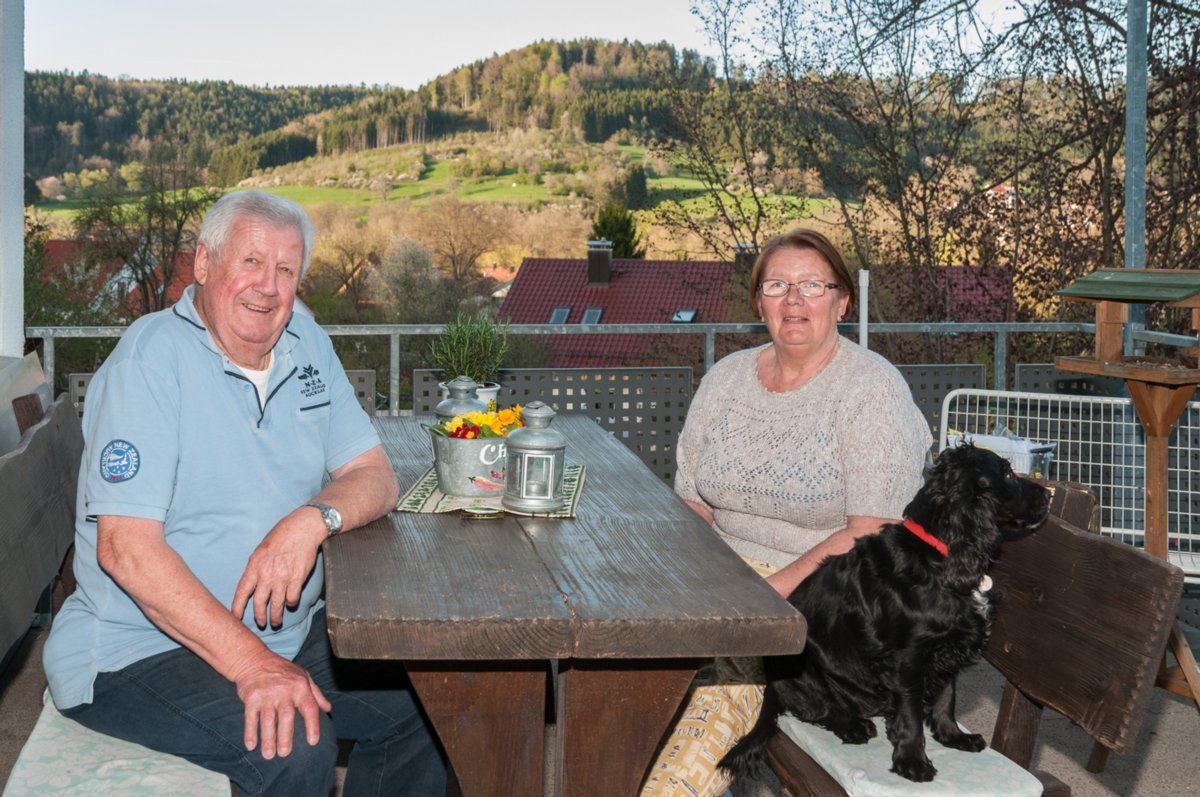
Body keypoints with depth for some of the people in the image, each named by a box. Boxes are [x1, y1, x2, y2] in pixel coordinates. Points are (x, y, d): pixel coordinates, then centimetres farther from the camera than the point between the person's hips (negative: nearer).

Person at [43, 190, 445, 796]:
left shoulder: (305, 343, 5)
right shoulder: (152, 357, -16)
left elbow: (376, 479, 3)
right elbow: (125, 547, -23)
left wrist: (312, 520, -21)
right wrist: (250, 662, -31)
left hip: (289, 630, 7)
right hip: (142, 648, -7)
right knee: (294, 745, -29)